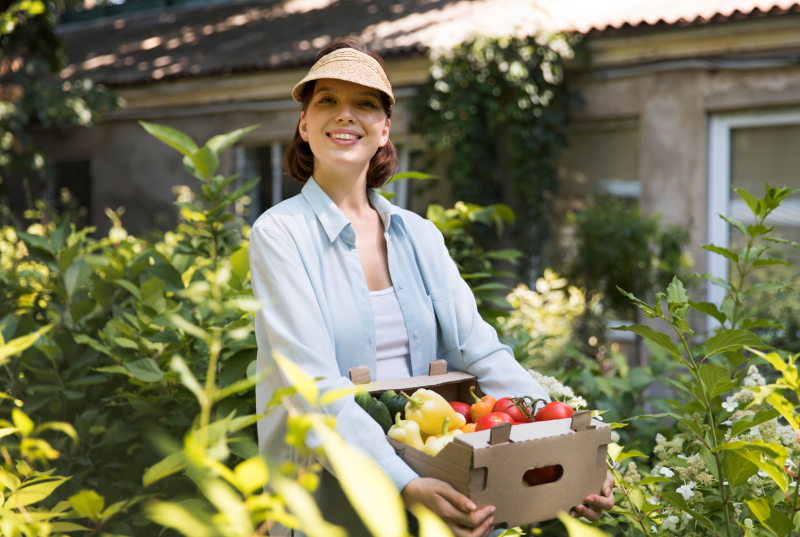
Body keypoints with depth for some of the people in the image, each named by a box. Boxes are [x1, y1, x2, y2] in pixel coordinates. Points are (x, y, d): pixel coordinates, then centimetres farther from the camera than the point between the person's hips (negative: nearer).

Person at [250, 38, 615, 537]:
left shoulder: (420, 236, 9)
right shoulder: (281, 233, -6)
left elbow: (483, 354, 2)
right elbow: (315, 385, -17)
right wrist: (405, 486, -29)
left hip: (431, 477, 4)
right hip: (328, 497, -3)